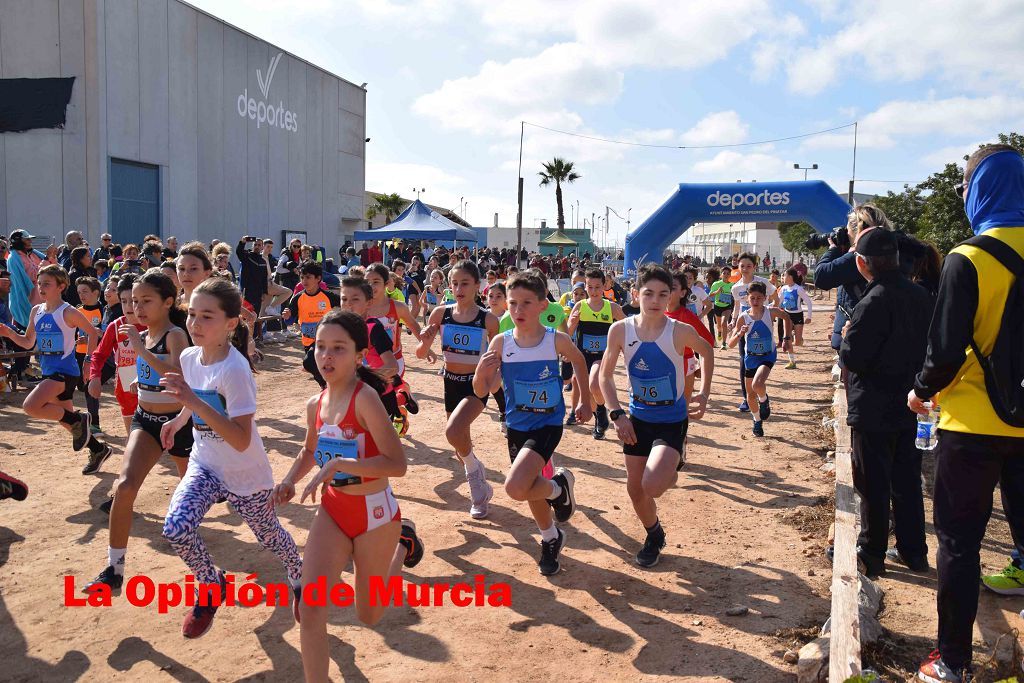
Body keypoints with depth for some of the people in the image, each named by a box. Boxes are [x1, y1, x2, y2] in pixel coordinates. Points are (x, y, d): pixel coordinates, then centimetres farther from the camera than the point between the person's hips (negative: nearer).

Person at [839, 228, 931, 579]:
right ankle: (913, 552, 26)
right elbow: (928, 347, 12)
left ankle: (871, 555, 15)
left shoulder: (874, 302, -22)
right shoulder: (921, 296, 2)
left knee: (873, 485, 4)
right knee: (907, 481, 16)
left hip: (874, 410, -7)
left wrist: (846, 336, -3)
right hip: (910, 405, 7)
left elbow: (852, 356, -22)